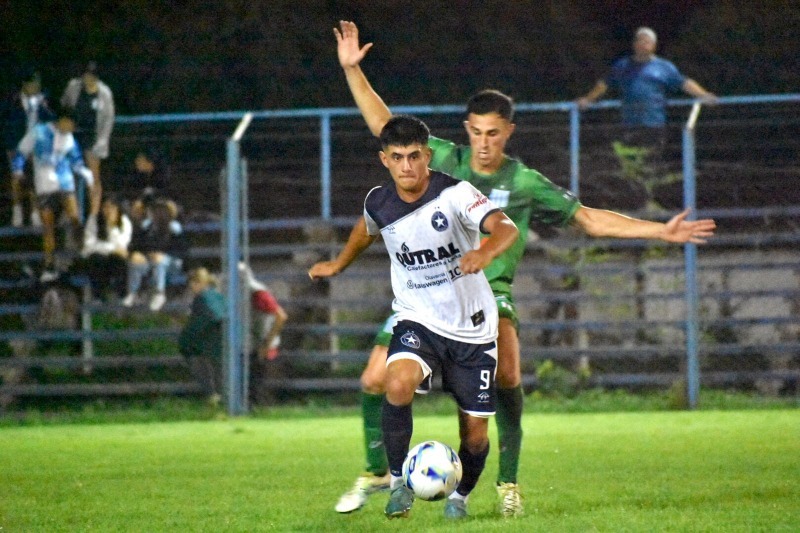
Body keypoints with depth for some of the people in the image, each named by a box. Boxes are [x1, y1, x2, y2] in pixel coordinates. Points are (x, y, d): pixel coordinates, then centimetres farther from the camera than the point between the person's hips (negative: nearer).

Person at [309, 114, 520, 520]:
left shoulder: (454, 194, -19)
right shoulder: (379, 203, -5)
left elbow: (506, 228, -35)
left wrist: (486, 251, -56)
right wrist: (339, 264, 35)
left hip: (472, 328, -2)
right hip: (417, 319, 2)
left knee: (475, 431, 2)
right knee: (398, 384, -30)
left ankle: (460, 496, 35)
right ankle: (399, 481, -11)